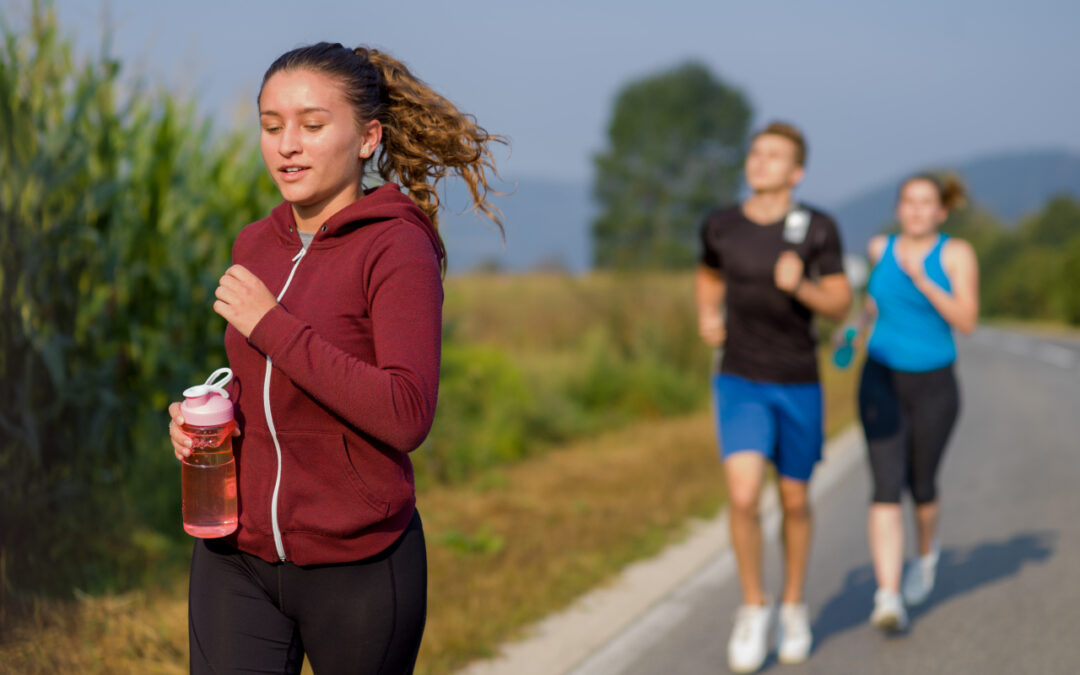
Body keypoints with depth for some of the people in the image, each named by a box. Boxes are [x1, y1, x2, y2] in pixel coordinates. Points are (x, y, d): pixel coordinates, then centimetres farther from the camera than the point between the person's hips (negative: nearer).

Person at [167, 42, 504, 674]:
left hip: (357, 565, -4)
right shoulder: (255, 246, 8)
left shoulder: (397, 246, -12)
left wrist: (271, 324, -22)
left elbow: (407, 417, -23)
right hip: (237, 557, 5)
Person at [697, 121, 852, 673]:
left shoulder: (818, 228, -9)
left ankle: (794, 607, 36)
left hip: (798, 386, 0)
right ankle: (753, 609, 5)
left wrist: (799, 286, -26)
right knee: (743, 498, -16)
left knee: (794, 501, 12)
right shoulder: (720, 225, -2)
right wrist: (707, 315, -1)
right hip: (740, 385, 0)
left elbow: (840, 306, -5)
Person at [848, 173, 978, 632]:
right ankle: (888, 600, -18)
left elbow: (966, 322, -16)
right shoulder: (881, 248, 3)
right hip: (882, 381, 1)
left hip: (933, 386, -1)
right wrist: (858, 323, 6)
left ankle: (927, 552, 48)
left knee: (920, 485, 14)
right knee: (886, 490, -13)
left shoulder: (957, 254, -8)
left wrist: (922, 280, -25)